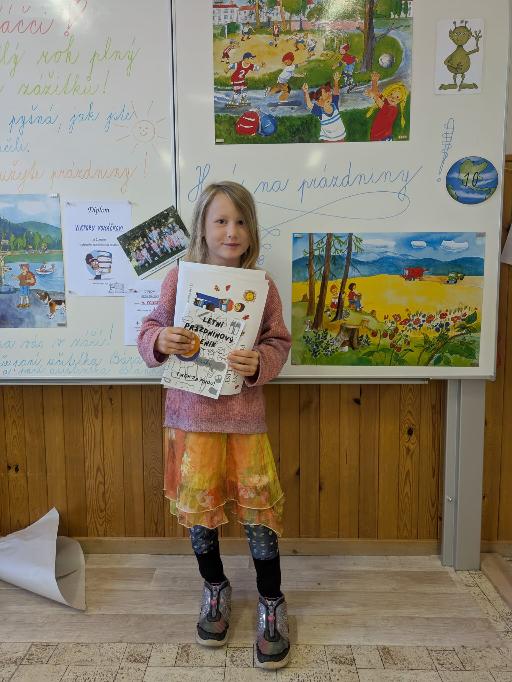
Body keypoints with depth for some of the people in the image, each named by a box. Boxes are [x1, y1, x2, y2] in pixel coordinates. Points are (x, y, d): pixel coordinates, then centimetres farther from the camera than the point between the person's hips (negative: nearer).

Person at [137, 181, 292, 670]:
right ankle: (215, 588, 37)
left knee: (257, 502, 3)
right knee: (197, 501, 11)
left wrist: (259, 363, -20)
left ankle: (271, 604, 24)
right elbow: (151, 329, 4)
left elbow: (279, 342, 0)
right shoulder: (178, 279, -3)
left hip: (244, 410, 0)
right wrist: (159, 341, -18)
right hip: (191, 409, 1)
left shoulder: (261, 285, -3)